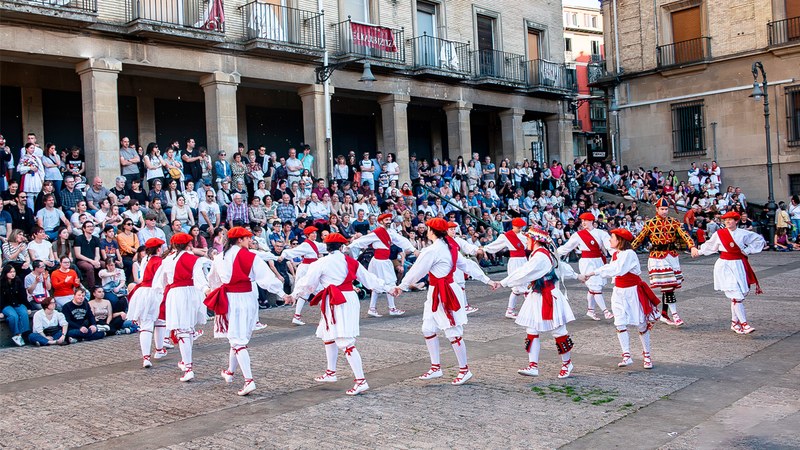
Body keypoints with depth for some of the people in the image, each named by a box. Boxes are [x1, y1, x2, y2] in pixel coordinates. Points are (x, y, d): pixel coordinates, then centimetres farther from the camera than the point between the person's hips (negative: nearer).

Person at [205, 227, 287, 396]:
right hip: (247, 299, 0)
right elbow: (267, 277, -11)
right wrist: (282, 294, -6)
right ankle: (230, 372, 37)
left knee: (237, 339, -2)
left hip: (229, 300, 1)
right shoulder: (251, 257, -7)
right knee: (239, 336, 18)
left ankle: (249, 380, -13)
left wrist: (211, 292, 40)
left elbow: (212, 280, 19)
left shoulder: (219, 258, 4)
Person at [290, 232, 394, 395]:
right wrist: (388, 287, 23)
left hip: (337, 303, -7)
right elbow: (369, 278, 13)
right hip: (350, 298, 7)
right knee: (328, 335, 23)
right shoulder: (350, 261, 7)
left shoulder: (321, 263, -6)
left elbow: (308, 283, 3)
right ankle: (331, 373, 36)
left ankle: (361, 381, -12)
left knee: (345, 342, -9)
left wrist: (296, 294, 21)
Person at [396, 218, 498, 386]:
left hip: (445, 294, -10)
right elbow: (468, 265, 11)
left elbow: (417, 271, -10)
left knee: (453, 333, 0)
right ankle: (436, 368, 23)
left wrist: (402, 286, 3)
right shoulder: (450, 246, 9)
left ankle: (464, 370, 11)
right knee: (428, 329, 13)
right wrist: (487, 280, 13)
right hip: (436, 294, 10)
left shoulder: (432, 250, -17)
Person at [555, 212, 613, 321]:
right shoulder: (578, 235, -2)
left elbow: (609, 244, -12)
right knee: (596, 287, -8)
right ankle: (605, 311, -6)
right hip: (587, 263, -3)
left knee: (593, 288, 10)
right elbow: (566, 247, 4)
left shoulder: (600, 233, 2)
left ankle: (590, 310, 25)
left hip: (598, 262, 3)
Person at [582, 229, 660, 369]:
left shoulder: (629, 254, -19)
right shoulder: (615, 254, 8)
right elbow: (610, 270, 8)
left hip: (632, 292, -7)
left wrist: (593, 272, -32)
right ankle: (626, 356, -1)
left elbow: (616, 269, -30)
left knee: (641, 324, 4)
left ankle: (647, 355, 19)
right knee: (620, 324, -4)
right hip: (618, 292, 7)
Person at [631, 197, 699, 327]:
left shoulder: (673, 222, 5)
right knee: (667, 286, -10)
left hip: (672, 256, 4)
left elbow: (684, 234, -8)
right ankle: (674, 315, -10)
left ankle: (664, 314, 18)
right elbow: (639, 239, 5)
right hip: (658, 257, -4)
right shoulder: (650, 224, -2)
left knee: (668, 286, 7)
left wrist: (692, 247, -24)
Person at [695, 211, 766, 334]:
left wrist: (748, 250, 5)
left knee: (740, 295, 5)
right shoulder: (719, 234, 1)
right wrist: (698, 251, 26)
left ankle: (735, 322, 19)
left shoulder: (743, 234, 1)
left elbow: (760, 240, 12)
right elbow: (709, 245, 18)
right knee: (736, 295, -11)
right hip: (725, 266, -2)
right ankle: (744, 323, -11)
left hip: (738, 266, 2)